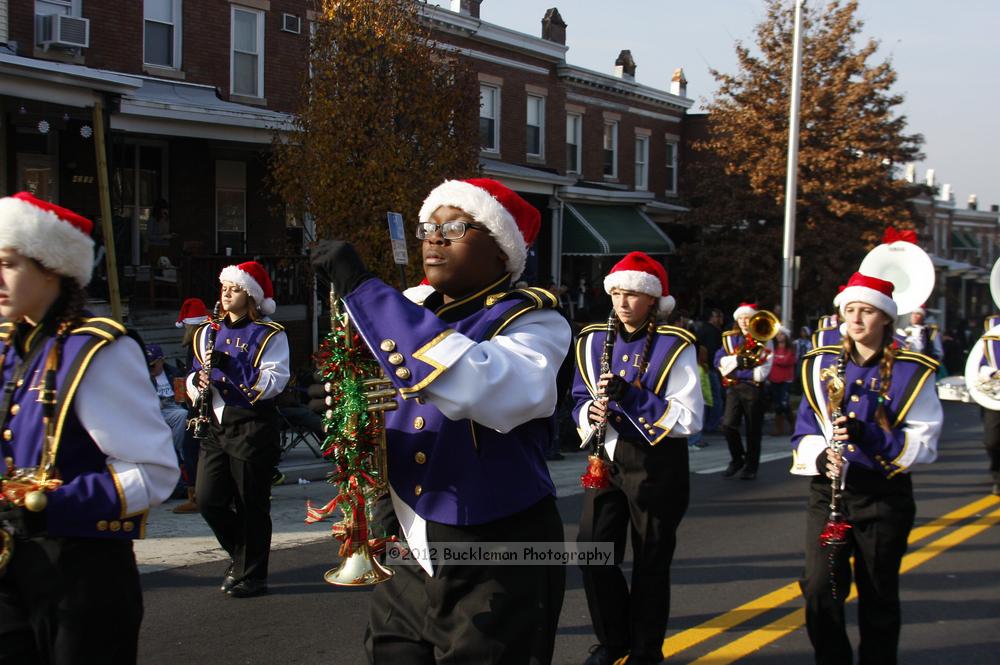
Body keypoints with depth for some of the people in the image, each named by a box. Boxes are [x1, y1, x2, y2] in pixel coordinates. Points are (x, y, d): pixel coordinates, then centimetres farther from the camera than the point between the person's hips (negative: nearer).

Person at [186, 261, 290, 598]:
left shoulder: (270, 335, -4)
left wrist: (231, 366, -23)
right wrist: (198, 381, -5)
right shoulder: (210, 332, 15)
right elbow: (196, 374, 19)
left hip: (253, 428, -6)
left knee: (251, 504, 0)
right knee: (208, 499, 2)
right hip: (216, 427, 6)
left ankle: (252, 575, 11)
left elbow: (273, 383, -15)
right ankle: (241, 554, 25)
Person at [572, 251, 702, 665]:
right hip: (607, 457, 4)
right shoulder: (594, 340, 5)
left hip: (656, 464, -4)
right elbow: (581, 400, 13)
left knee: (651, 563, 5)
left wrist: (632, 396, -24)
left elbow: (689, 419, -16)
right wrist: (592, 412, -12)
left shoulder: (674, 346, -10)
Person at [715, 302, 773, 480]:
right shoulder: (730, 338, 12)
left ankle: (751, 467, 16)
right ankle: (737, 459, 13)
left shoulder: (763, 341, 0)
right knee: (728, 425, -9)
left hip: (753, 388, -3)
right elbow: (719, 360, -2)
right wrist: (737, 360, -18)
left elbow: (762, 371, -10)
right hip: (733, 387, 3)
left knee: (753, 430, 3)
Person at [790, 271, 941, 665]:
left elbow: (924, 443, -8)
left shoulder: (912, 373, -4)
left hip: (883, 495, -2)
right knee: (819, 588, -7)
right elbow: (805, 430, 7)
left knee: (879, 596, 8)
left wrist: (868, 435, -23)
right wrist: (820, 456, -15)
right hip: (827, 490, 2)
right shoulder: (823, 365, 6)